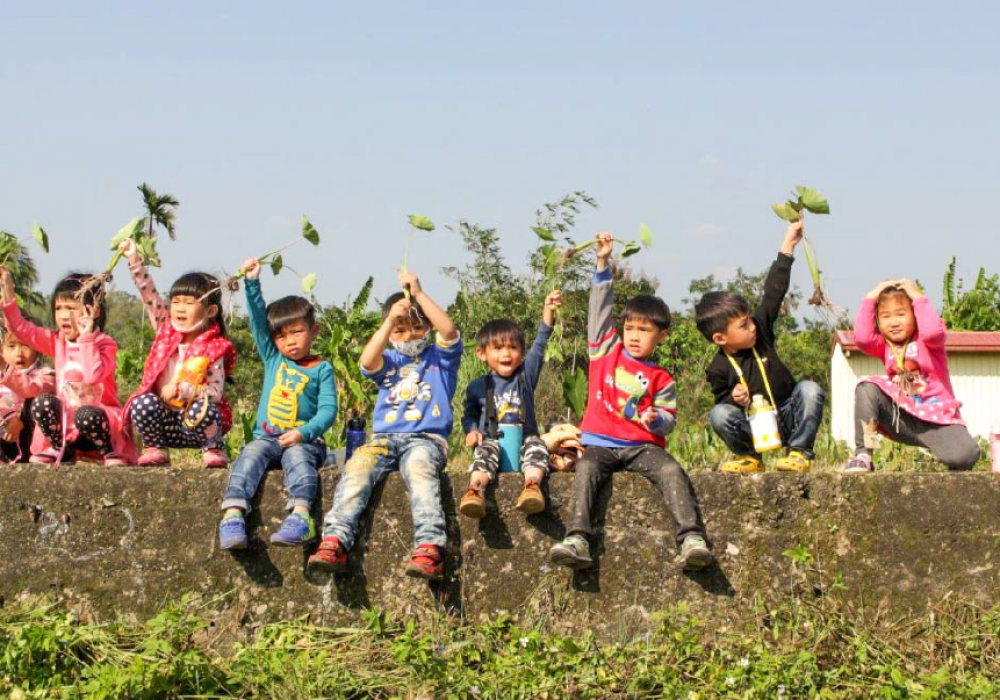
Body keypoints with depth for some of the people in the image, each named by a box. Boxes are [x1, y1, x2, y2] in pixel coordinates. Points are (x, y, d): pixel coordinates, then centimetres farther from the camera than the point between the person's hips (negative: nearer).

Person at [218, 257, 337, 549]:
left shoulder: (321, 369, 7)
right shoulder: (273, 359, 17)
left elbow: (328, 410, -4)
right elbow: (258, 320, 10)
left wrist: (303, 433, -20)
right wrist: (252, 283, 0)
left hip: (304, 440, -3)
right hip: (266, 437, 3)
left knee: (298, 455, -34)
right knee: (250, 456, -27)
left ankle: (300, 515, -55)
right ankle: (233, 514, -46)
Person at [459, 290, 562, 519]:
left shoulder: (525, 376, 11)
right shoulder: (477, 387, 13)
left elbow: (539, 346, 1)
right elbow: (469, 415, 24)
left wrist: (548, 312, -11)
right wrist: (471, 431, -1)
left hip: (524, 440, 0)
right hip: (492, 440, 0)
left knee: (536, 446, -31)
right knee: (485, 449, -32)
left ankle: (532, 486, -58)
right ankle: (475, 490, -59)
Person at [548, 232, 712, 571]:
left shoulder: (661, 379, 11)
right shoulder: (606, 352, 15)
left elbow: (668, 419, 7)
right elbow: (600, 307, 11)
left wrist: (655, 419, -18)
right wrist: (603, 263, 4)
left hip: (643, 446, 0)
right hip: (600, 443, 1)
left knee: (672, 472, -29)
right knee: (585, 470, -31)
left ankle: (692, 539, -38)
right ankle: (577, 540, -44)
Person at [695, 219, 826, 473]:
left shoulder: (760, 331, -3)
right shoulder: (719, 369, -8)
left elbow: (774, 293, -5)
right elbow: (723, 401, 1)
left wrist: (788, 247, -8)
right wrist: (734, 399, -26)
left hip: (788, 418, 2)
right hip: (754, 428, -2)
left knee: (810, 390, -25)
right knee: (719, 415, -29)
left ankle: (800, 453, -12)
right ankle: (749, 457, -3)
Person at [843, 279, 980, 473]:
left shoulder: (927, 341, -1)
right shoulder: (884, 346, 9)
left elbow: (932, 331, -27)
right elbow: (862, 337, -13)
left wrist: (918, 298, -15)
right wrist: (870, 299, -7)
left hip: (937, 422, -4)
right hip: (902, 420, 4)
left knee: (965, 456, -32)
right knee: (866, 388, -19)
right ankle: (863, 455, -21)